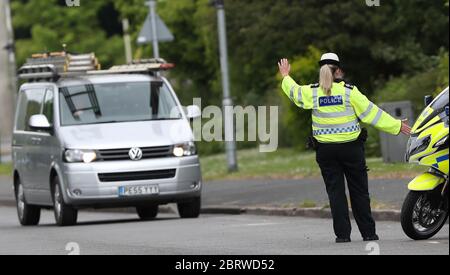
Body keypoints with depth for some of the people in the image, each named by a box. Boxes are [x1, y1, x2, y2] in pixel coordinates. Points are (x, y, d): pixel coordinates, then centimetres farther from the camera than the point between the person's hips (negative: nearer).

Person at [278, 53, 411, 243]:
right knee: (359, 191, 6)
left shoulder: (312, 92, -2)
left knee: (335, 192, 4)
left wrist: (285, 76, 39)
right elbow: (372, 113, -6)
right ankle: (368, 232, 8)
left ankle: (342, 233, 0)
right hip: (351, 147, -1)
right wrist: (396, 126, 2)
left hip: (325, 149, 1)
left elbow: (293, 91, 17)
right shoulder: (349, 92, -7)